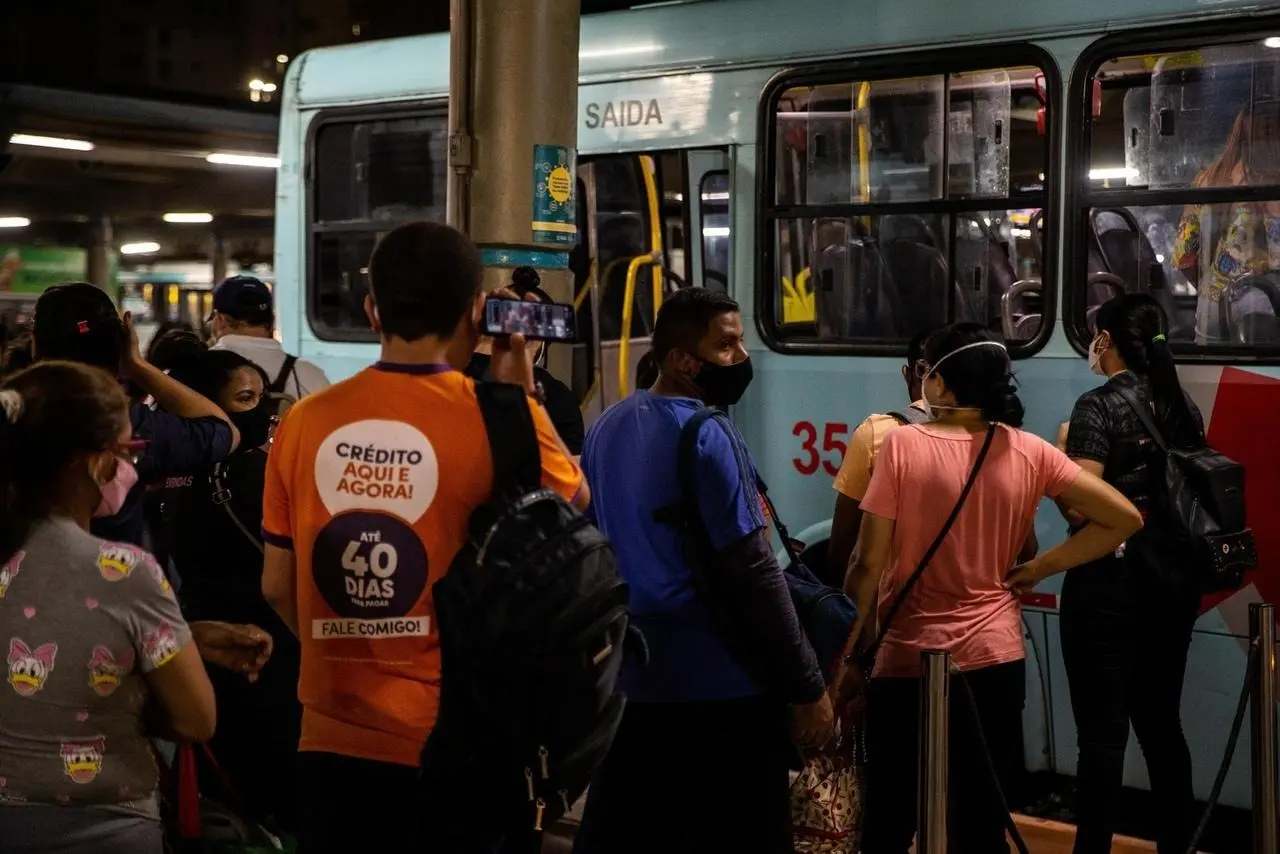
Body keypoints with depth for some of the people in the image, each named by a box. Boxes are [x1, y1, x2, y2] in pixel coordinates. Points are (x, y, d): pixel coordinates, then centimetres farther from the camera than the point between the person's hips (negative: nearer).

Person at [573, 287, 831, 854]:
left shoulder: (606, 428, 8)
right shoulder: (707, 440, -16)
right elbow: (752, 576, -17)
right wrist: (807, 686, -12)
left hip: (630, 676, 8)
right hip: (719, 684, -7)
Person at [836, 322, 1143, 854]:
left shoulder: (903, 444, -10)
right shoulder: (1029, 452, 0)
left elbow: (869, 564, -11)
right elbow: (1125, 518, 4)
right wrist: (1040, 568, 6)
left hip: (910, 659, -3)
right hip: (996, 659, 3)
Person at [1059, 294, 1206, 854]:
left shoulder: (1099, 406, -12)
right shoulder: (1185, 407, 7)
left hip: (1110, 581, -6)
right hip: (1174, 579, 7)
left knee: (1103, 730, 0)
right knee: (1161, 722, 16)